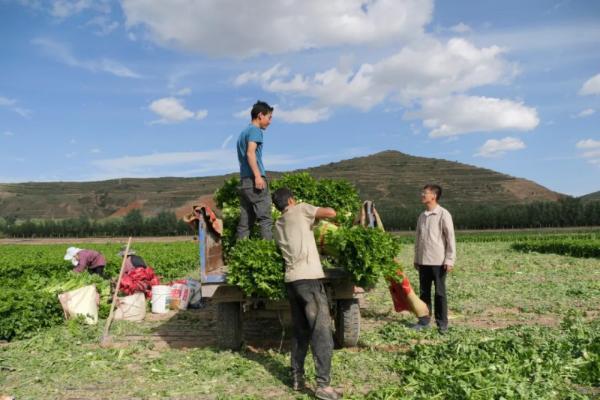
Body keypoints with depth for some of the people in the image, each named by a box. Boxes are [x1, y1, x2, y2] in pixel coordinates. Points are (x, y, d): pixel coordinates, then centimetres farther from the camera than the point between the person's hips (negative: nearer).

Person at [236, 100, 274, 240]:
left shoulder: (244, 132, 25)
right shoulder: (255, 130, -2)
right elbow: (250, 153, -16)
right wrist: (258, 176, -22)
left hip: (244, 180, 8)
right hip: (253, 179, -8)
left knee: (245, 221, 6)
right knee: (265, 218, -10)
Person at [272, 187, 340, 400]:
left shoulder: (278, 226, 20)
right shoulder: (300, 209, 3)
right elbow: (331, 213, -4)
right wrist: (316, 215, 15)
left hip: (291, 280, 7)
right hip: (309, 278, -7)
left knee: (300, 331, 17)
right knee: (321, 332, -5)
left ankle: (297, 377, 21)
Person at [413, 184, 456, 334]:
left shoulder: (443, 214, -8)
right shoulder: (422, 216, 11)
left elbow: (450, 238, -9)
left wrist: (450, 260, -12)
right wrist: (416, 258, 16)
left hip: (438, 261, -6)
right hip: (423, 261, 6)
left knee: (439, 293, 2)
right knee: (424, 292, 9)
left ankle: (442, 323, 12)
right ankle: (424, 320, 19)